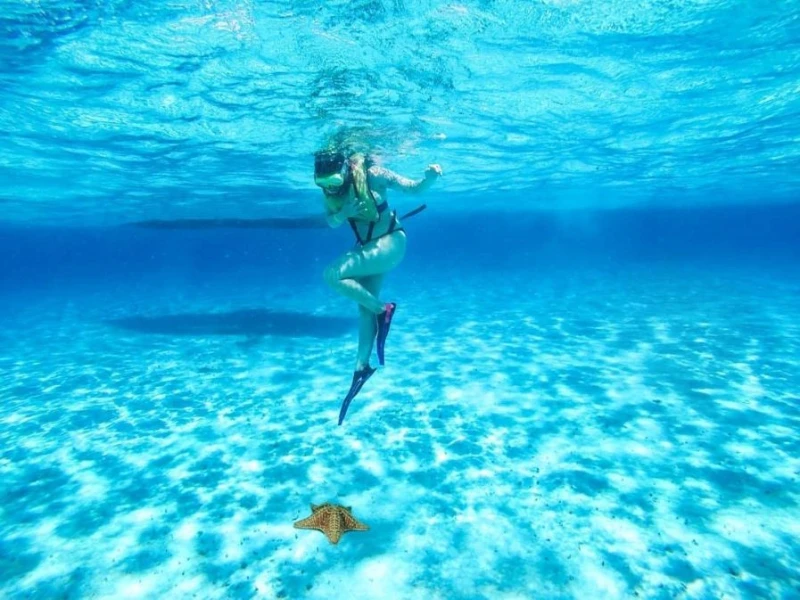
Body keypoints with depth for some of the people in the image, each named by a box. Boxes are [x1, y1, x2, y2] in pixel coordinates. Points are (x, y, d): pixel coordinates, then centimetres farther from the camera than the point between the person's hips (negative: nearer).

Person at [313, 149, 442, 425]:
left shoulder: (371, 174, -22)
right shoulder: (329, 189, -6)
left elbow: (414, 188, -18)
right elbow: (332, 222, -1)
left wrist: (430, 177, -39)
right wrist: (343, 213, -23)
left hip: (390, 243, -7)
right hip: (367, 246, 7)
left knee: (332, 276, -23)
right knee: (365, 307, 10)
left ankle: (382, 309, -7)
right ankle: (362, 367, 23)